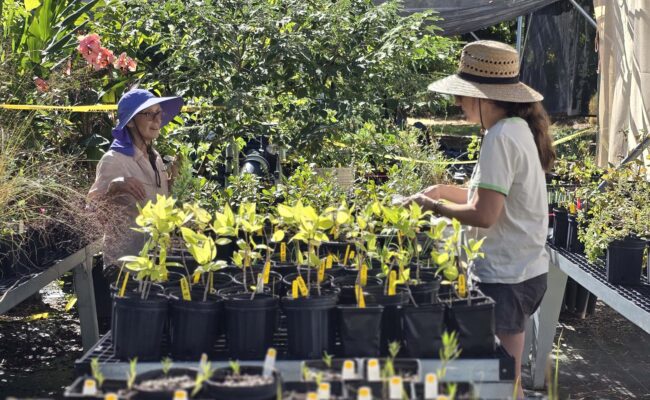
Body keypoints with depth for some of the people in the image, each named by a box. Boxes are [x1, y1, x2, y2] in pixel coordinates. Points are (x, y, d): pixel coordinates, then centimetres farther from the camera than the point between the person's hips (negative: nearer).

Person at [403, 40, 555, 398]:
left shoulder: (501, 138, -19)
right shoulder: (518, 128, 11)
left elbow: (484, 216, -23)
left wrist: (432, 205, -10)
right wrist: (450, 192, 12)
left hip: (506, 278, -10)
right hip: (525, 271, 10)